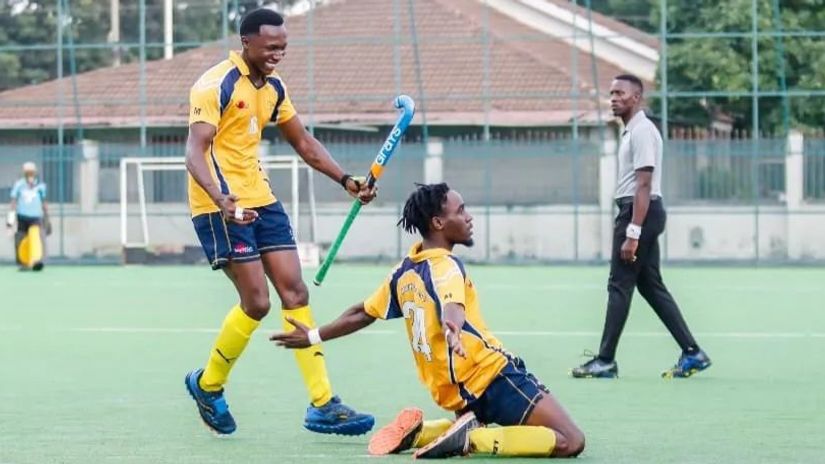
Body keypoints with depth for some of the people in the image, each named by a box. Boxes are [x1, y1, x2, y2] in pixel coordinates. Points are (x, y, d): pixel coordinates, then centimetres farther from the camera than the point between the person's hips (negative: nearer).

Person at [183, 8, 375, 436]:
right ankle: (208, 385, 12)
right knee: (256, 301, -11)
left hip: (261, 199, 8)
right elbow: (195, 151, -25)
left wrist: (346, 180, 10)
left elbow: (304, 143, 21)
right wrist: (220, 198, -42)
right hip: (222, 206, -8)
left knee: (294, 292, 0)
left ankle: (322, 405, -1)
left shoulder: (273, 87, 10)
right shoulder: (216, 86, -15)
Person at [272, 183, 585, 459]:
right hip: (494, 378, -9)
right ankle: (469, 439, -26)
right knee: (570, 442, -17)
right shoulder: (446, 266, -11)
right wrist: (452, 326, -56)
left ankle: (421, 431, 10)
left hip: (457, 395, 9)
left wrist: (313, 337, 36)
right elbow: (452, 305, -34)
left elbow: (362, 314, 21)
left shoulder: (404, 272, 11)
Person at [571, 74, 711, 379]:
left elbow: (644, 185, -20)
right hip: (635, 213, 10)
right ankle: (692, 353, 10)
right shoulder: (631, 131, 18)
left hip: (639, 214, -10)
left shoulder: (642, 131, -14)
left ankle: (606, 361, -2)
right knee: (651, 286, 10)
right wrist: (628, 227, 19)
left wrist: (632, 233, -24)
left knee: (619, 286, -6)